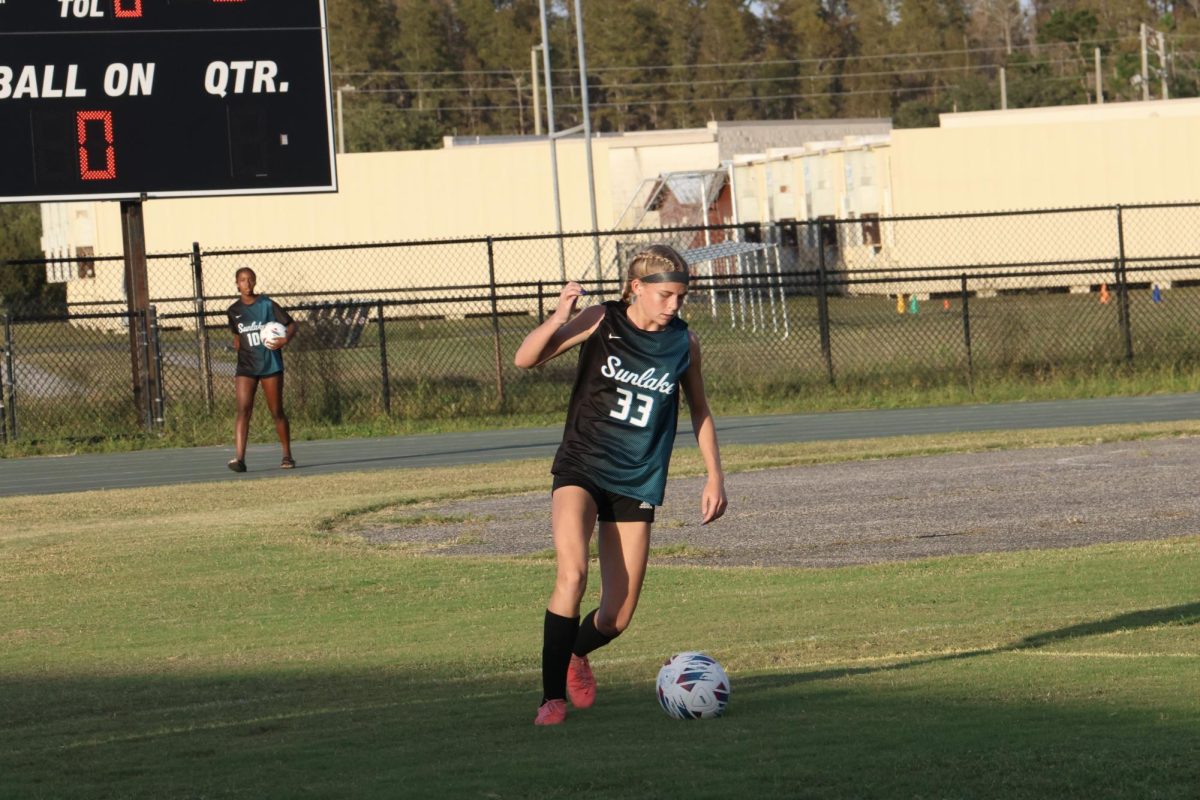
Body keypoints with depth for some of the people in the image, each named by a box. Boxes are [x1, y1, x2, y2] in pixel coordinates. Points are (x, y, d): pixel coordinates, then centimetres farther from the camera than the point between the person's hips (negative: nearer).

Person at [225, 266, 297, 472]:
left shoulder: (267, 305, -4)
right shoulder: (234, 311, 5)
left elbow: (291, 324, -2)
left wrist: (286, 339, -21)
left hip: (270, 365, -1)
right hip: (246, 368, 1)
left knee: (277, 412, 7)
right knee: (243, 410, -14)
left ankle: (287, 455, 23)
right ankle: (240, 458, -23)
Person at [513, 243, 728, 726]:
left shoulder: (683, 342, 1)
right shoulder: (601, 322, -7)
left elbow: (700, 411, 16)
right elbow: (526, 359, -11)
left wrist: (714, 476, 12)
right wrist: (560, 319, -27)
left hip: (637, 484, 3)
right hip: (581, 470, -3)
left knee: (617, 619, 0)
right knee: (572, 574, -28)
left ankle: (576, 653, 36)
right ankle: (552, 697, -19)